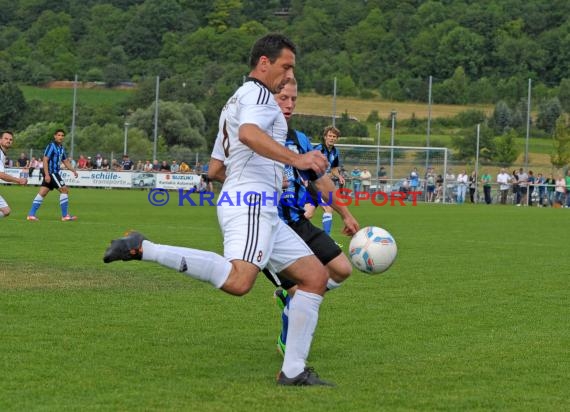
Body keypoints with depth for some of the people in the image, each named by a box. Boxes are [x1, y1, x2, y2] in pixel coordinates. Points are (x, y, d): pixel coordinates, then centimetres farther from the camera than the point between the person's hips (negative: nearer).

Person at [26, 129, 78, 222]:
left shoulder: (61, 148, 16)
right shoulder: (51, 146, -11)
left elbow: (66, 161, 23)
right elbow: (45, 160, -16)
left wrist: (73, 170, 11)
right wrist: (47, 174, -23)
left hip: (54, 173, 9)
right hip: (50, 172, -9)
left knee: (42, 193, 6)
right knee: (64, 190, -9)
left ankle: (31, 214, 4)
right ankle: (65, 216, -6)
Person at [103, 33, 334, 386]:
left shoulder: (236, 100, 29)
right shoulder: (258, 93, -3)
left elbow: (217, 168, 35)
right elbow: (249, 133, -26)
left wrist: (274, 176, 42)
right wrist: (295, 159, -32)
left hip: (263, 211, 11)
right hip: (251, 201, -11)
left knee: (316, 276, 9)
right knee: (237, 281, -32)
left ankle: (293, 371, 5)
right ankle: (142, 248, -22)